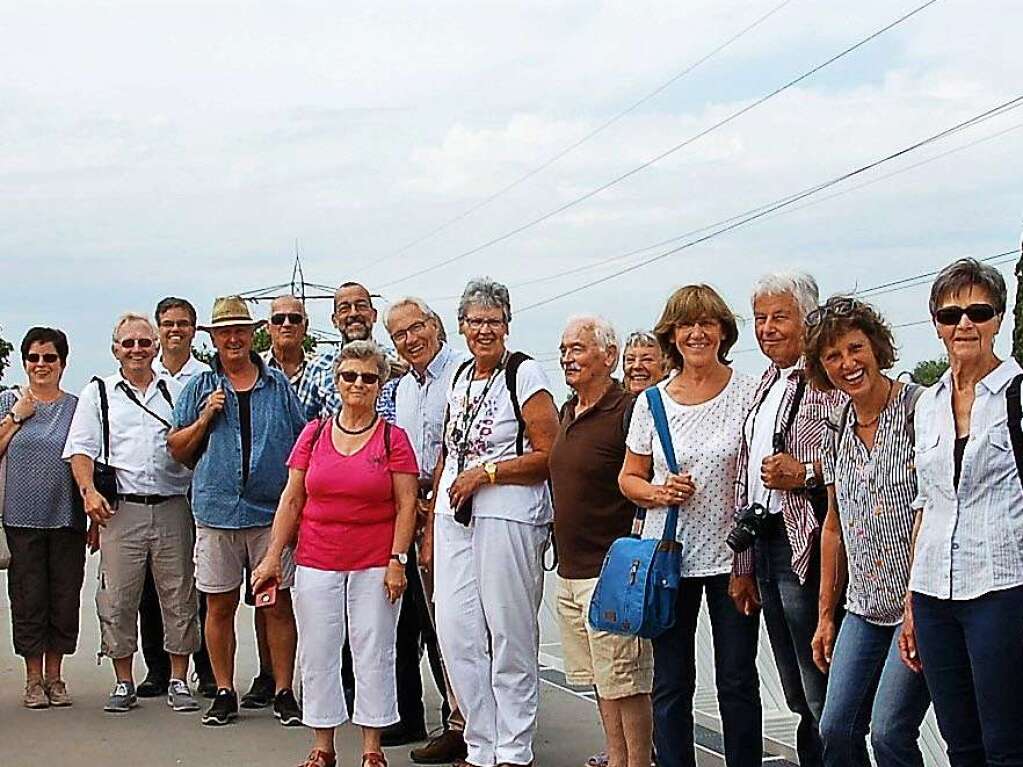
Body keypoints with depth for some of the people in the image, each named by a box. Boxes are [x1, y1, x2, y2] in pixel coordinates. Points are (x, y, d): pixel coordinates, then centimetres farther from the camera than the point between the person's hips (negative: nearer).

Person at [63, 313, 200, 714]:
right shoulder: (97, 393, 11)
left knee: (179, 598, 3)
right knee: (117, 599, 1)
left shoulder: (176, 392, 13)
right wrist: (89, 490, -12)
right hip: (121, 509, -1)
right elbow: (81, 450, 4)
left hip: (173, 508, 1)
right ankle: (124, 683, 12)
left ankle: (179, 682, 12)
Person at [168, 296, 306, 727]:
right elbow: (177, 450, 11)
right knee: (219, 606, 6)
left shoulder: (279, 385, 8)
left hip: (272, 512, -1)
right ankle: (224, 692, 16)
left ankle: (283, 692, 10)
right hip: (217, 510, 1)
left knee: (278, 605, 1)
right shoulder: (201, 388, 9)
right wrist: (204, 419, -5)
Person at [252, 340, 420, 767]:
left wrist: (397, 560, -9)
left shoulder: (393, 438, 0)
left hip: (375, 564, -2)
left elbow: (406, 504, -2)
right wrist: (273, 556, 3)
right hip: (317, 562, 2)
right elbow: (292, 499, 7)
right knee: (317, 655, 6)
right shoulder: (314, 435, 6)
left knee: (374, 655, 2)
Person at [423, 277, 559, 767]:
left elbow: (550, 455, -11)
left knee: (510, 636, -1)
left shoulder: (524, 374, -5)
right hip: (453, 516, 7)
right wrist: (430, 527, 20)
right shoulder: (460, 377, 15)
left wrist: (487, 471, -14)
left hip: (508, 516, -7)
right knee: (456, 633, 5)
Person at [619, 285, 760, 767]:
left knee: (737, 682, 4)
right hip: (668, 555, 2)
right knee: (670, 685, 7)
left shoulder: (747, 393, -2)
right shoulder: (652, 402, 5)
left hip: (732, 553, -2)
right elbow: (629, 478, 13)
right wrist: (659, 493, -8)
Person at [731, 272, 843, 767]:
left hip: (808, 548, -8)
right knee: (798, 699, 14)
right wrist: (743, 567, 20)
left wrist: (806, 474, -23)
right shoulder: (765, 386, 19)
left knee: (822, 696, -7)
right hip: (765, 544, 9)